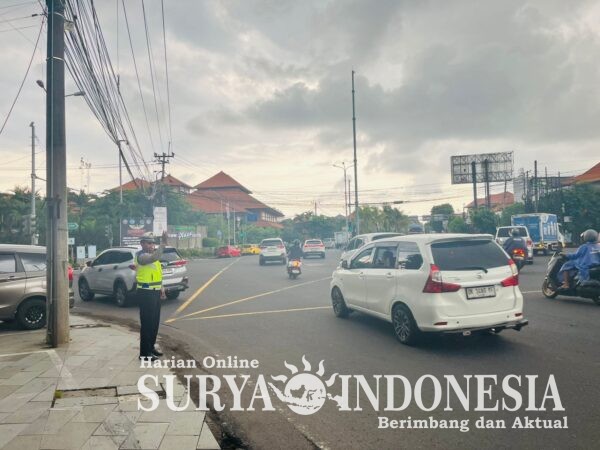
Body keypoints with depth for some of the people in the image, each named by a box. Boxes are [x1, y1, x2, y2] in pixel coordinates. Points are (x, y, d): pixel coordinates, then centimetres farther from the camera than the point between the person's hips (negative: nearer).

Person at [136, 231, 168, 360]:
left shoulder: (151, 255, 15)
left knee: (155, 322, 15)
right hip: (146, 293, -9)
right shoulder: (142, 256, -15)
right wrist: (163, 243, -42)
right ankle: (144, 352, 0)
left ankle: (151, 347, 26)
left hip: (155, 292, 10)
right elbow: (155, 257, -38)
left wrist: (161, 288, 15)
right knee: (147, 323, -6)